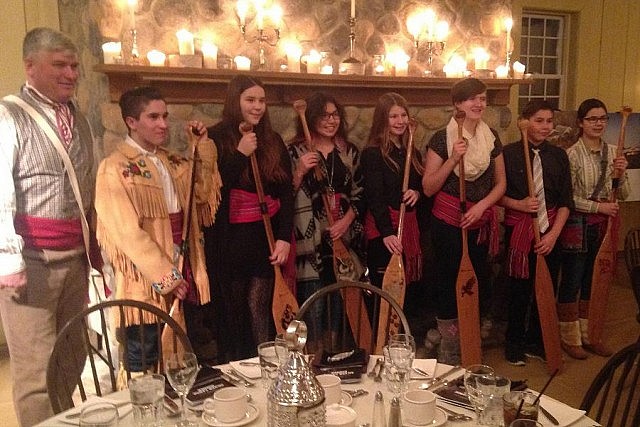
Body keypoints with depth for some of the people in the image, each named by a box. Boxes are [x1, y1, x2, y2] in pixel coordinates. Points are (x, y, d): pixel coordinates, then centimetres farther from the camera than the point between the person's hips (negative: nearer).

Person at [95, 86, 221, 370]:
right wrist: (166, 277, -15)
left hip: (182, 273, 6)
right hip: (147, 282, -6)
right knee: (143, 368, 6)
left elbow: (204, 194, 10)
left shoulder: (172, 162, 13)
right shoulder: (115, 168, -10)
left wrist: (204, 149, 3)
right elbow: (128, 233, -15)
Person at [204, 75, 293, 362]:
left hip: (266, 238, 2)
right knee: (231, 312, 7)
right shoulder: (216, 139, -3)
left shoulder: (273, 141, 8)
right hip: (229, 240, -2)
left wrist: (284, 238, -3)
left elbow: (286, 192, 6)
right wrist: (241, 154, -17)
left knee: (259, 311, 3)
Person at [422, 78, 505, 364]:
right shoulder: (442, 138, -7)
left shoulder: (491, 137, 6)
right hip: (448, 222, -4)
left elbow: (500, 183, 9)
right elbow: (428, 188, -10)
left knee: (479, 282, 10)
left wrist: (481, 206, -8)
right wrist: (453, 159, -20)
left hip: (481, 222, 4)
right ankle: (448, 359, 16)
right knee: (450, 284, 2)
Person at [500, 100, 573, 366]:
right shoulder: (509, 153, -5)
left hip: (550, 229, 4)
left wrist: (554, 233, -8)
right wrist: (519, 204, -19)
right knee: (519, 287, 4)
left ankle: (536, 342, 28)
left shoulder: (558, 156, 5)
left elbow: (565, 201, 3)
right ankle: (514, 344, 22)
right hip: (519, 228, -3)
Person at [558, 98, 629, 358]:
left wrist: (621, 175, -8)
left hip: (603, 225, 6)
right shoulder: (572, 154, -10)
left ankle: (586, 335, 26)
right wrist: (598, 206, -16)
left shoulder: (612, 152, 7)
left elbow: (623, 195, 9)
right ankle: (569, 338, 17)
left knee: (592, 280, 14)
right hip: (578, 224, -6)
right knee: (572, 281, 3)